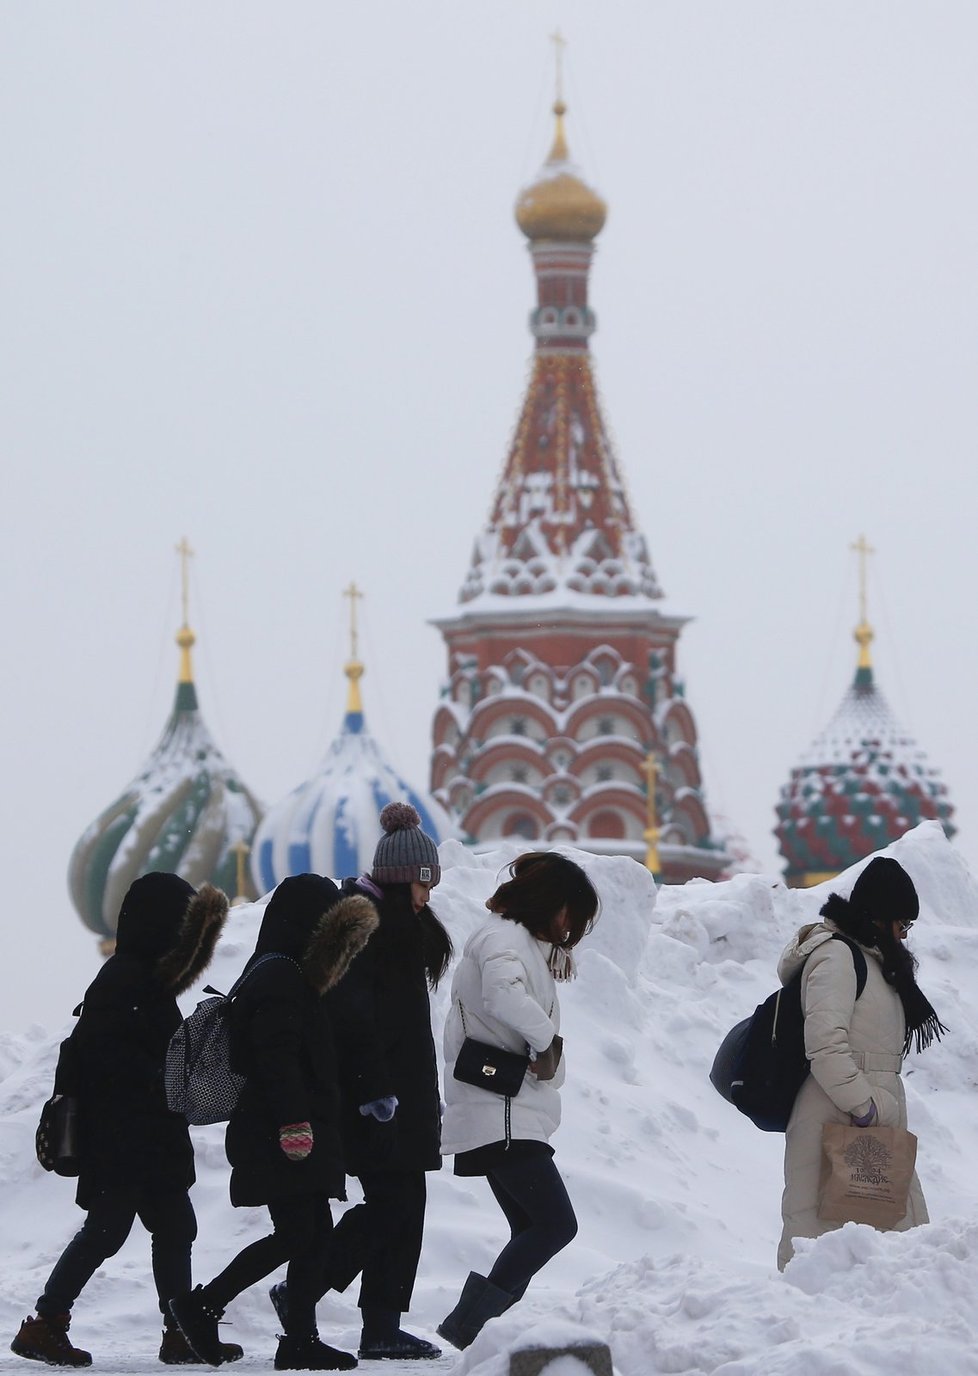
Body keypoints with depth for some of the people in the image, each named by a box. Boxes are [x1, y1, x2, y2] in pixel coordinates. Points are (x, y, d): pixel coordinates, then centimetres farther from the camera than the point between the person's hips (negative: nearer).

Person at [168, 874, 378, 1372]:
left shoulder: (285, 974, 20)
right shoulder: (280, 978, -13)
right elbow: (277, 1059, -21)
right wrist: (293, 1124, -25)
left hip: (296, 1130, 11)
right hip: (277, 1137, -11)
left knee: (315, 1233, 8)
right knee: (296, 1234, -11)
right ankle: (202, 1304, -4)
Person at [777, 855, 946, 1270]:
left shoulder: (872, 958, 22)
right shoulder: (835, 955, -10)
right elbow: (825, 1046, -20)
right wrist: (862, 1104, -19)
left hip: (872, 1126, 10)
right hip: (836, 1125, -10)